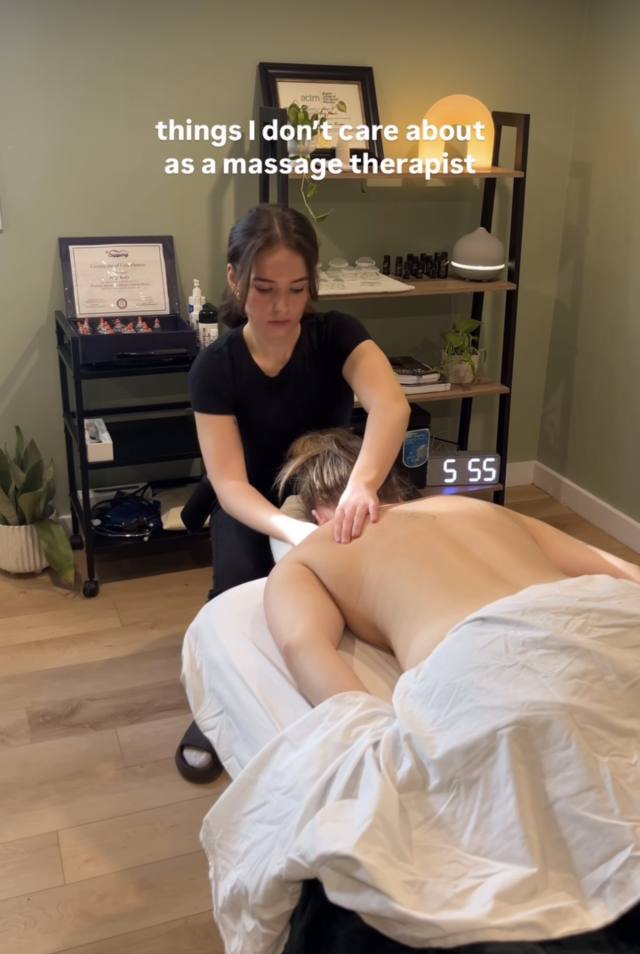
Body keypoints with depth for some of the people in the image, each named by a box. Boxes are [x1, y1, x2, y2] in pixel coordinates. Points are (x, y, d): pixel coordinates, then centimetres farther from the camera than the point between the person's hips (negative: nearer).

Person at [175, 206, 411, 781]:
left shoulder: (336, 335, -20)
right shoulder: (215, 368, -20)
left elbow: (391, 404, -40)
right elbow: (230, 483, -28)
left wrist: (360, 485, -61)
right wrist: (293, 531, -49)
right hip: (253, 508, -1)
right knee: (240, 588, -29)